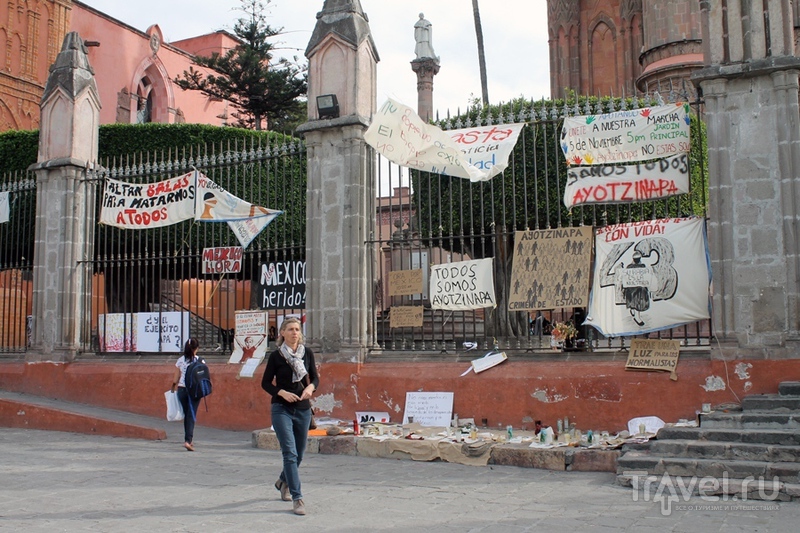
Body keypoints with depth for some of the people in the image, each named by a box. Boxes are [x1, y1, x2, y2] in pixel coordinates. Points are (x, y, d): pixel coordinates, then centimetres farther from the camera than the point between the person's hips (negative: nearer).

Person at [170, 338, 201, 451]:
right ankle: (188, 440, -13)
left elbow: (175, 380, 4)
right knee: (191, 416, 0)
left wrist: (172, 389, 21)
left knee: (186, 415, 16)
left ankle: (188, 439, 25)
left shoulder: (180, 360, 1)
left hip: (182, 390, 3)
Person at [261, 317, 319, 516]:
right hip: (282, 409, -4)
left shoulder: (307, 353, 2)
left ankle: (283, 482, 43)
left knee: (299, 454, 15)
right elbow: (266, 383, 0)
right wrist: (282, 392, -17)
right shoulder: (276, 356, -5)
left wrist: (310, 387, -13)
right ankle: (297, 498, -8)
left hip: (303, 409, 4)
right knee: (290, 453, -12)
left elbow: (315, 378, 9)